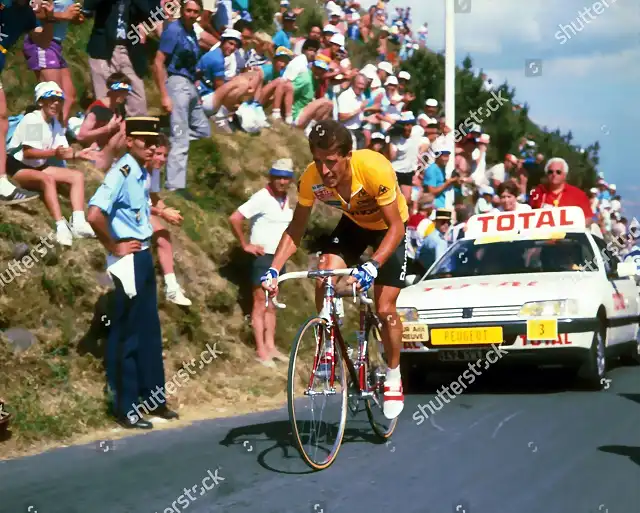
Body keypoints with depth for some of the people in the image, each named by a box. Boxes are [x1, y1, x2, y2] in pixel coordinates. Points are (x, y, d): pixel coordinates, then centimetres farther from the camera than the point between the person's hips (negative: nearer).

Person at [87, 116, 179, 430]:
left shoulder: (141, 174, 10)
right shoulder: (121, 173, -17)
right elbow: (94, 214, -30)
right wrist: (114, 247, -18)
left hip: (143, 258, 9)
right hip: (128, 262, -9)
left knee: (149, 332, 15)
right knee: (127, 335, 0)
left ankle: (154, 398, 26)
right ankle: (125, 409, 9)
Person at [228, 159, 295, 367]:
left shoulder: (286, 199, 8)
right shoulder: (262, 198, -16)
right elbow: (234, 218, -23)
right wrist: (245, 245, -16)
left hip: (279, 258, 7)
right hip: (263, 257, -7)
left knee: (271, 305, 11)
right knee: (261, 304, -3)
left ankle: (270, 346, 17)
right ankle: (261, 351, -1)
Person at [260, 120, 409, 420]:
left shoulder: (375, 169, -39)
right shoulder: (311, 178, -28)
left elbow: (396, 227, -34)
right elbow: (296, 227, -15)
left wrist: (371, 267, -48)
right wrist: (274, 269, -28)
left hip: (389, 227, -3)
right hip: (354, 224, 3)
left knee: (384, 309, -9)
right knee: (323, 279, -22)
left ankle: (393, 377, 14)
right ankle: (329, 349, 2)